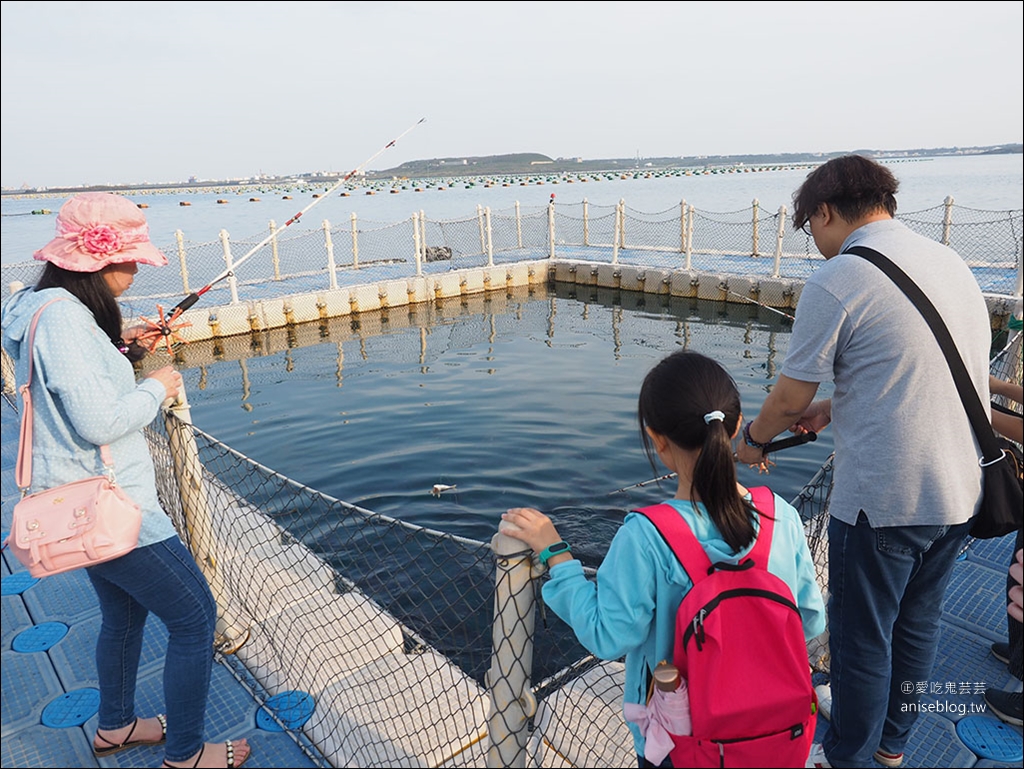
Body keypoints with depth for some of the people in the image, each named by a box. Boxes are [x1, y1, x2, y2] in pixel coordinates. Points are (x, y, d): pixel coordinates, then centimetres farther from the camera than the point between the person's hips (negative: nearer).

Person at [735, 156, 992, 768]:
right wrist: (834, 408, 19)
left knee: (862, 639, 11)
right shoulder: (952, 262, 9)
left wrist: (753, 439, 10)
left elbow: (789, 399, -9)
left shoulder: (837, 281, -15)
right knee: (918, 625, 23)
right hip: (962, 491, 8)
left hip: (883, 499, -8)